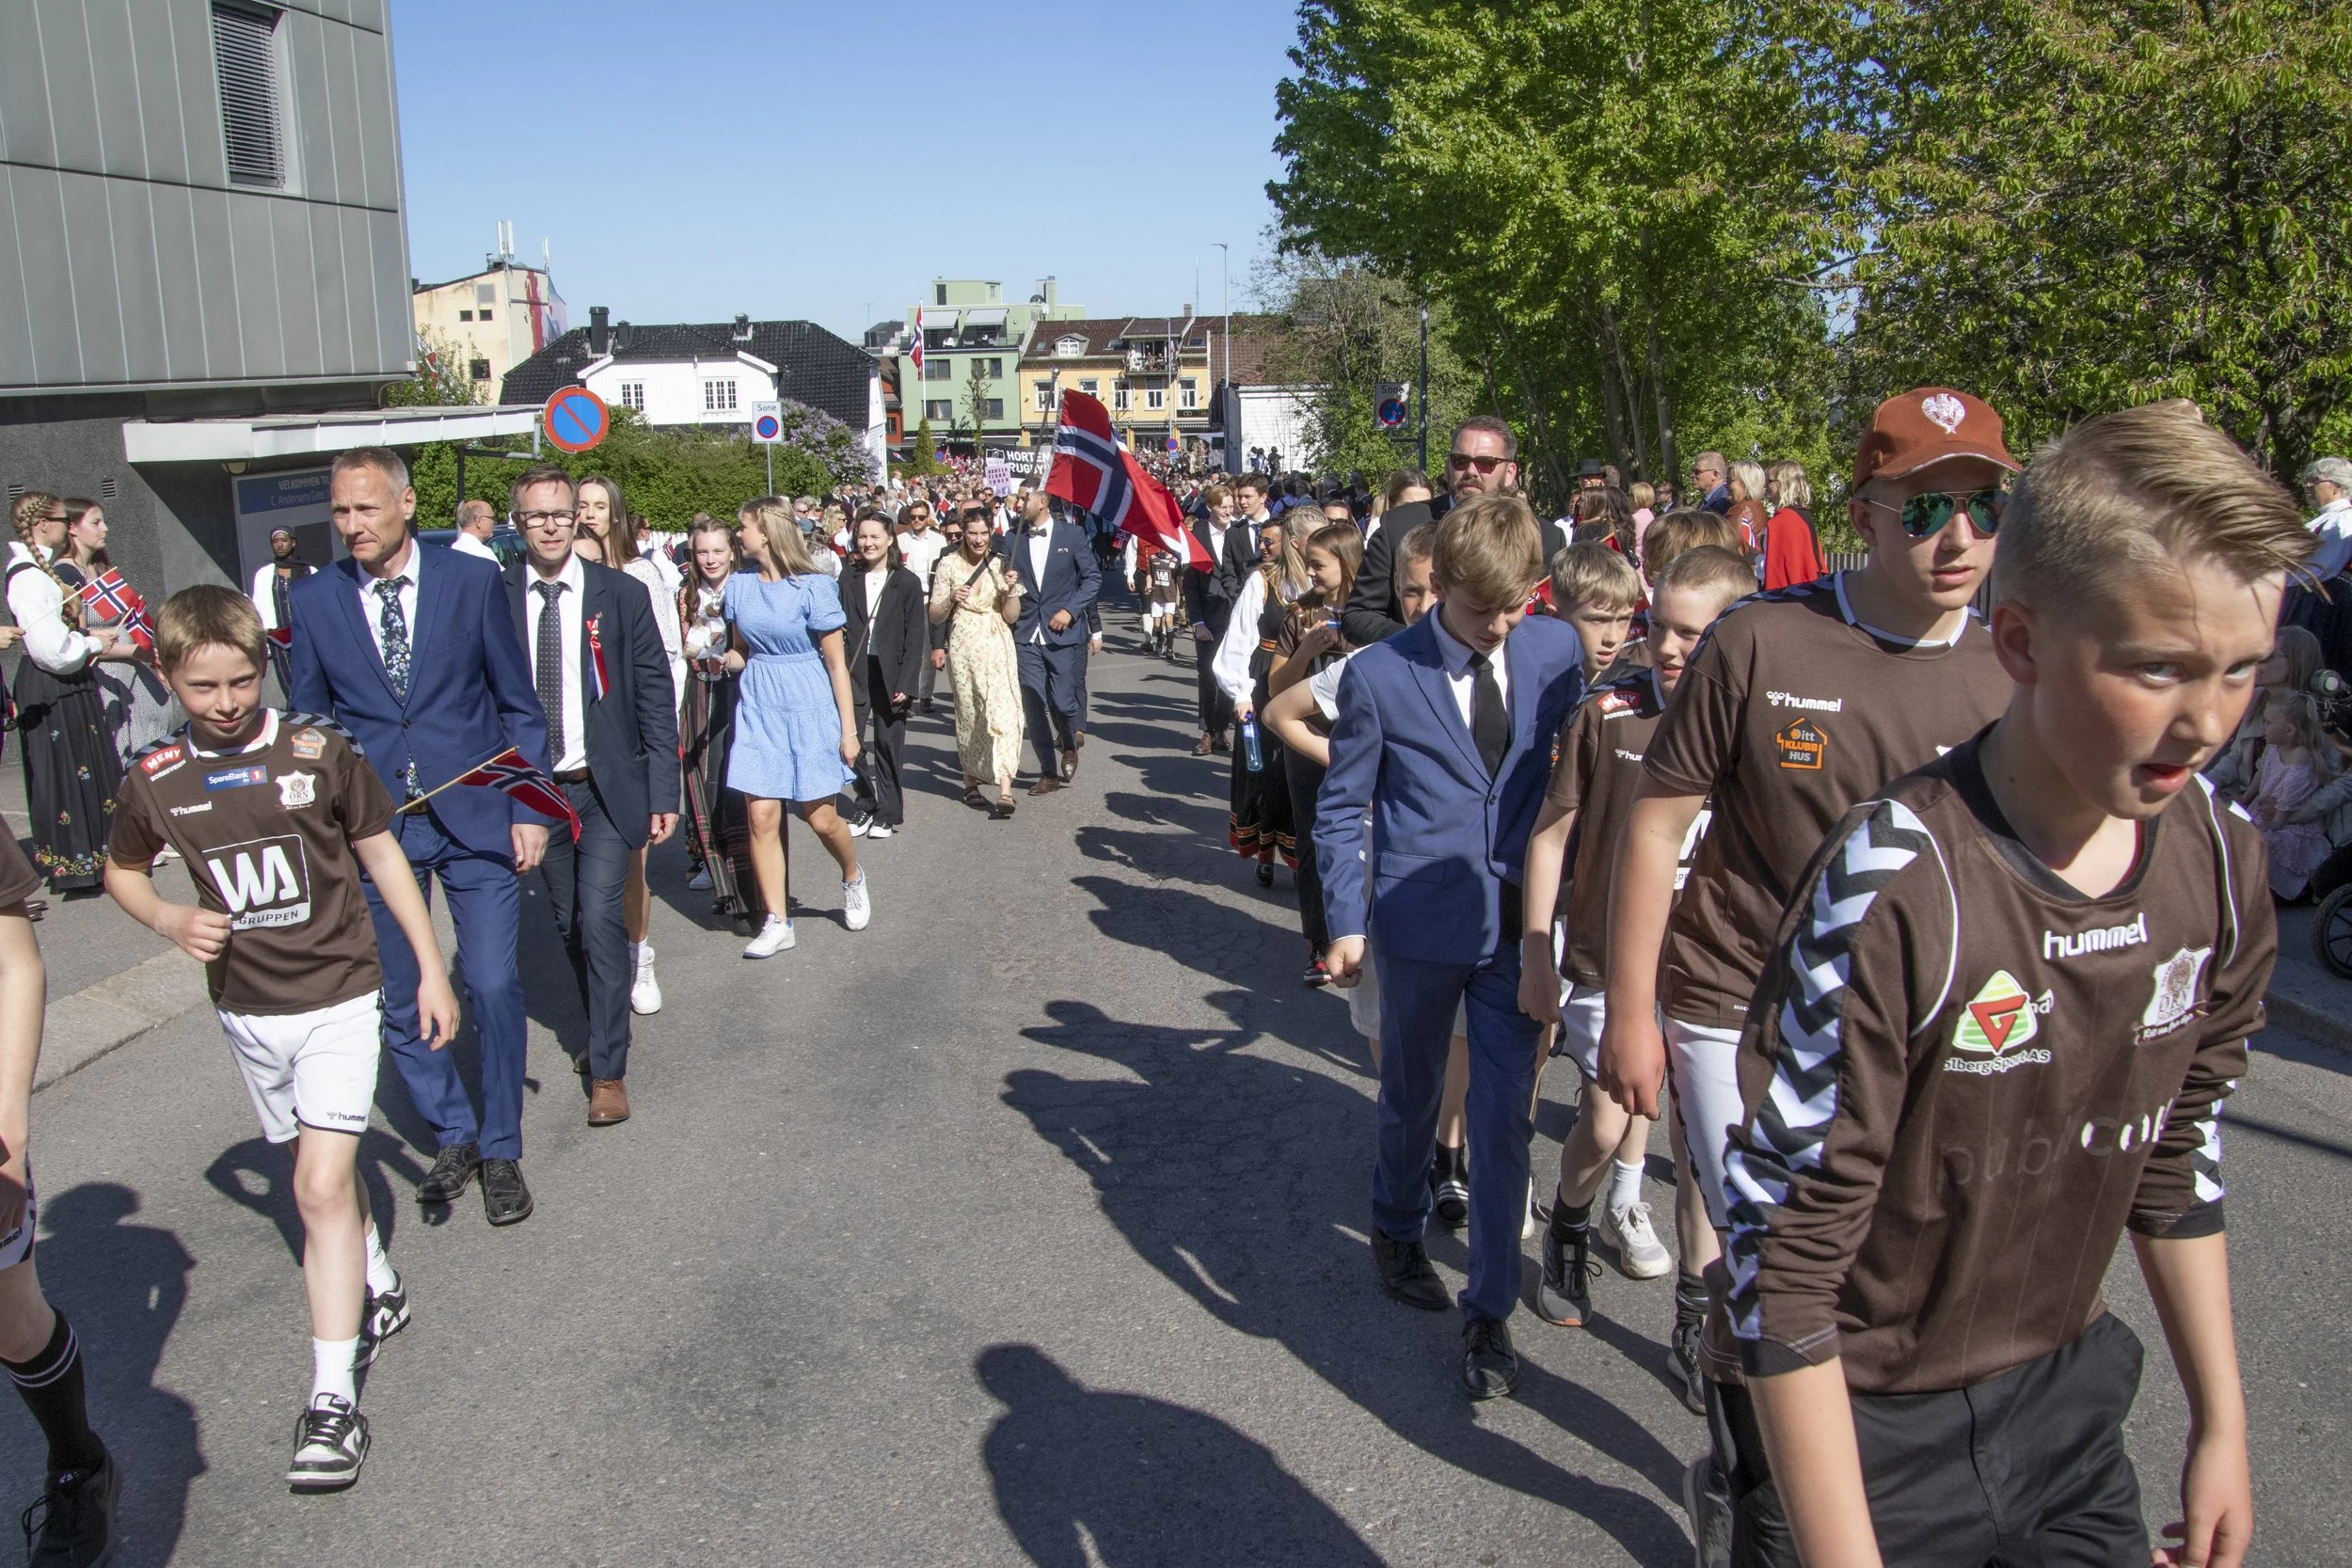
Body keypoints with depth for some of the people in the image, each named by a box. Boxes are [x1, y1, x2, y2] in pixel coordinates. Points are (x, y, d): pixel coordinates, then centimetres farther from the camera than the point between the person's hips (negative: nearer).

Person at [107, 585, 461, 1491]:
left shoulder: (317, 752, -11)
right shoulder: (157, 780, -4)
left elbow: (381, 855, -1)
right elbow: (121, 871, 14)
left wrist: (431, 969, 1)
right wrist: (173, 921, -8)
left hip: (338, 995, -4)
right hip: (246, 1007, 4)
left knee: (322, 1185, -12)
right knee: (320, 1168, 19)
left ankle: (333, 1398, -7)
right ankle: (378, 1290, 43)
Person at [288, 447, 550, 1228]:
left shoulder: (472, 580, -2)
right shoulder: (315, 599, 2)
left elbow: (519, 704, 3)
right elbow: (309, 722, 10)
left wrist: (527, 808, -2)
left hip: (474, 814, -2)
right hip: (372, 825, 2)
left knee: (494, 987, -3)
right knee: (398, 1001, 9)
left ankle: (501, 1150, 15)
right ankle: (452, 1134, 29)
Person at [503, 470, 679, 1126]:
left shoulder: (621, 594, -3)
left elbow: (655, 698, -1)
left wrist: (663, 792, -6)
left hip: (606, 788, -2)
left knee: (601, 920, -9)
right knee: (569, 925, 14)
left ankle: (608, 1071, 1)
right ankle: (603, 1034, 35)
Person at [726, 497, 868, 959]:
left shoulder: (812, 587, -10)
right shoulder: (739, 585, 4)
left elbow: (836, 663, -7)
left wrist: (848, 729, -7)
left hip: (809, 707, -4)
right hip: (758, 707, 4)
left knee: (820, 817, 1)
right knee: (761, 815, -2)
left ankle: (853, 878, 33)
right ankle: (777, 922, 7)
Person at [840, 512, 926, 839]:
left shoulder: (907, 582, -1)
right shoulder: (849, 581, 6)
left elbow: (915, 638, -3)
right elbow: (840, 627, 9)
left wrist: (905, 684, -9)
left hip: (891, 673, -2)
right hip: (855, 672, 2)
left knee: (888, 745, 4)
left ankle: (888, 813, 18)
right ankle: (866, 807, 9)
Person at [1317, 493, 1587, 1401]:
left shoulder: (1557, 650, -2)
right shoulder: (1379, 675, -10)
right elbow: (1341, 806, -2)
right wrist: (1346, 919, -5)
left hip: (1521, 922, 1)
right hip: (1422, 923, -1)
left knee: (1506, 1117, 1)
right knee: (1411, 1097, 18)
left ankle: (1490, 1310, 16)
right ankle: (1397, 1231, 46)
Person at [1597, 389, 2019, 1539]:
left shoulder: (2006, 678, -3)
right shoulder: (1764, 641, -14)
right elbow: (1658, 819, -8)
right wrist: (1631, 1011, -7)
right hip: (1736, 1011, -4)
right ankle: (1740, 1475, 28)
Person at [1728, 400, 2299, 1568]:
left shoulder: (2220, 867, -7)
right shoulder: (1893, 888, -27)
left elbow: (2179, 1153, 8)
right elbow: (1784, 1253, -23)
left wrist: (2221, 1424, 12)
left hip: (2068, 1403, 6)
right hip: (1866, 1433, -5)